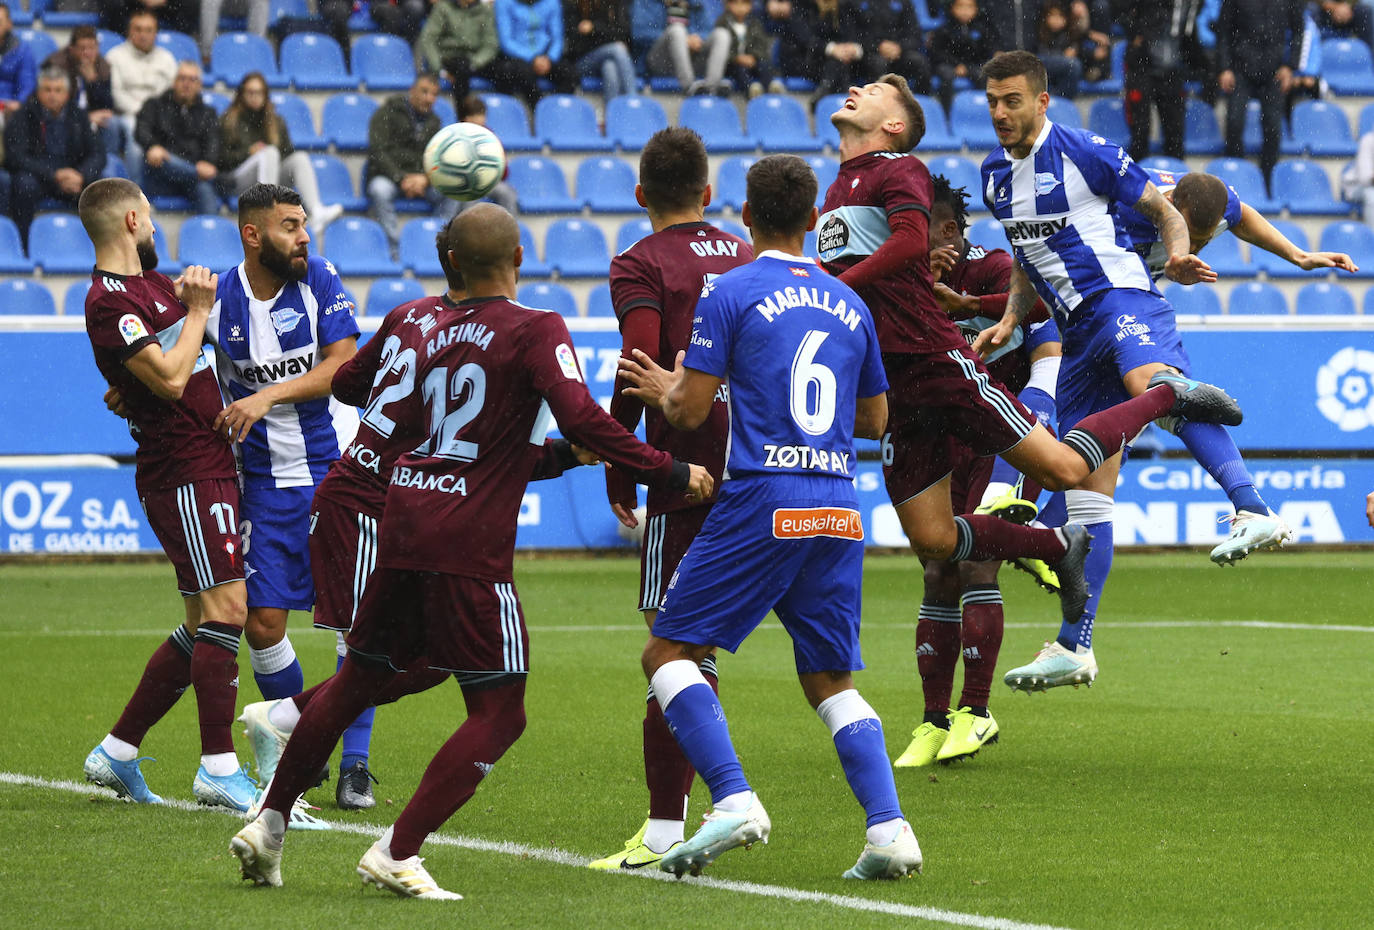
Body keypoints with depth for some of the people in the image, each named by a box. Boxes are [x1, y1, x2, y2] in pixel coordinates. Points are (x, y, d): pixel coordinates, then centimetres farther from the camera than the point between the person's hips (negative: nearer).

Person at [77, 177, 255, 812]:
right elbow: (170, 378, -21)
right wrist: (197, 310, -10)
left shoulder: (150, 280, 15)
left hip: (211, 468, 10)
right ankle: (218, 769, -12)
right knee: (226, 609, -14)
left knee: (205, 628, 11)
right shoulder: (109, 302, -14)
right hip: (184, 473, -10)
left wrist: (193, 297, 14)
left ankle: (116, 753, 18)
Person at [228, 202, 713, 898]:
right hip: (469, 540, -7)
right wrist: (672, 473, -9)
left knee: (356, 680, 21)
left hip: (402, 521, 7)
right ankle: (397, 853, -9)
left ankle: (268, 825, 25)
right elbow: (581, 420, -17)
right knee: (498, 713, 1)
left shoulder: (424, 330, 14)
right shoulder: (535, 331, -6)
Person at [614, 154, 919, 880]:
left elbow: (691, 411, -5)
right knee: (831, 680, 13)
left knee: (670, 651, 2)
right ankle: (889, 828, -4)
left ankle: (734, 801, -14)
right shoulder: (848, 304, 14)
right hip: (838, 511, 5)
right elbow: (873, 418, 22)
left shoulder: (730, 292, -2)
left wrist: (665, 391, 17)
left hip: (762, 501, -5)